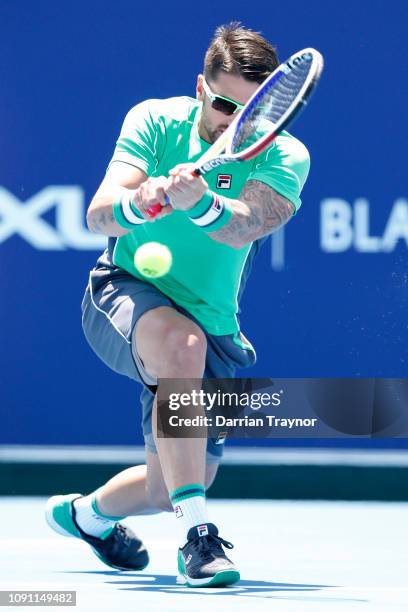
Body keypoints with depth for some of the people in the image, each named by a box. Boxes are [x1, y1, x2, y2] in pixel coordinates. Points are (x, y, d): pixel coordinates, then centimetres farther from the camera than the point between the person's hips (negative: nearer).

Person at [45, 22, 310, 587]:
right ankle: (197, 537, -38)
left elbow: (245, 227, -33)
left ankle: (87, 512, 47)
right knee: (182, 344, -39)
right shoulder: (155, 122, -11)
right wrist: (138, 202, -45)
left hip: (212, 326, 3)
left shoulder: (285, 157, -12)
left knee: (167, 490, 10)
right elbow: (98, 215, -22)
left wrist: (199, 201, -54)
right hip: (126, 289, -3)